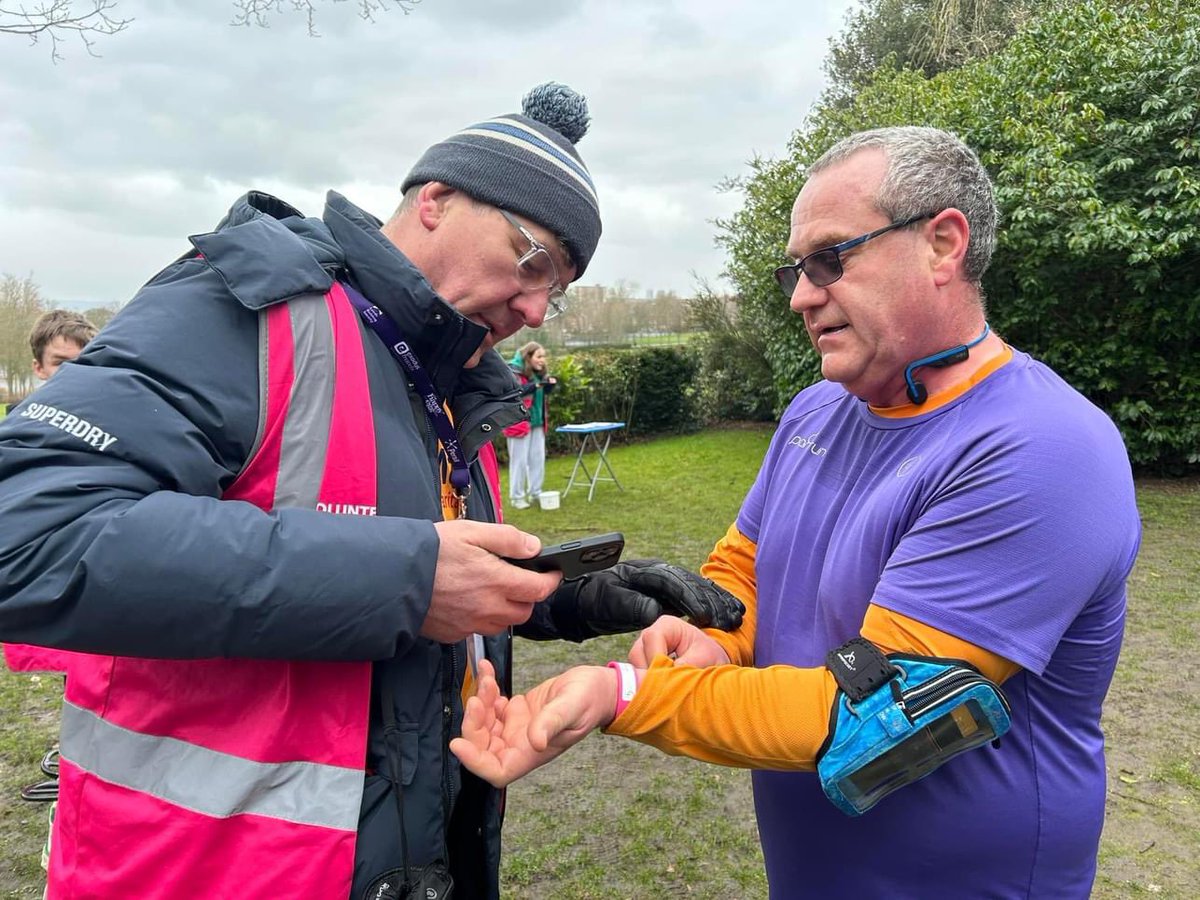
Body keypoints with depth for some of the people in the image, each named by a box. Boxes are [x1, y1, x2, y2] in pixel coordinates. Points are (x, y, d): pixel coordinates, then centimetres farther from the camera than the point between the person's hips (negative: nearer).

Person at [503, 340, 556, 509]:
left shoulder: (538, 372, 8)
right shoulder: (514, 371, -15)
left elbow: (544, 392, 19)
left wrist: (550, 384, -3)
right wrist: (534, 385, -33)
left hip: (537, 421, 7)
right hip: (519, 422, -7)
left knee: (538, 458, 11)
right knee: (520, 460, -1)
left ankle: (535, 493, 22)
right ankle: (517, 497, 8)